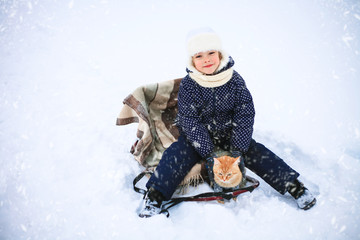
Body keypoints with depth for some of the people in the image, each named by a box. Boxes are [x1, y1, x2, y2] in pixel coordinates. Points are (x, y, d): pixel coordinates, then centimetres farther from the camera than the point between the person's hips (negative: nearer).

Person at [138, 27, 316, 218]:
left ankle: (294, 187, 3)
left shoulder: (235, 81, -14)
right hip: (197, 136, -1)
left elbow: (245, 116, -12)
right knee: (177, 154, -23)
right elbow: (191, 123, -19)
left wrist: (238, 151, -18)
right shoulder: (188, 85, -17)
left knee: (257, 153, -9)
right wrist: (208, 155, -24)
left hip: (228, 133, 2)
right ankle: (154, 197, -19)